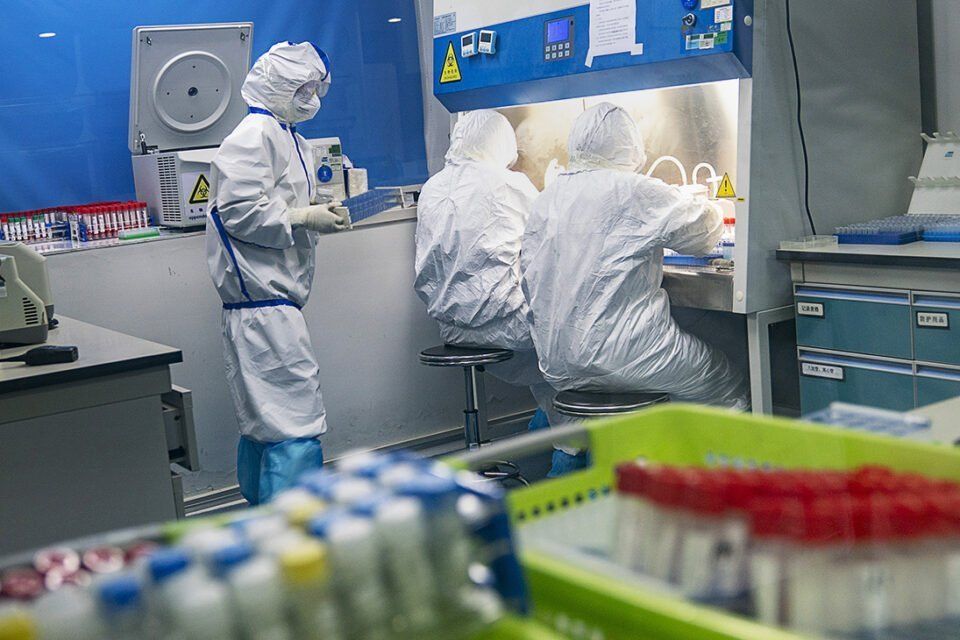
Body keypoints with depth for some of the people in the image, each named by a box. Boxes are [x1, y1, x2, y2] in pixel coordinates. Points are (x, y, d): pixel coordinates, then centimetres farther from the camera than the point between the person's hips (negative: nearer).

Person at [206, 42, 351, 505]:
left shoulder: (287, 137, 21)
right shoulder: (254, 136, -11)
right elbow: (239, 211, -19)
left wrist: (317, 208, 11)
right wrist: (305, 218, -14)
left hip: (269, 299, 11)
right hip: (262, 298, -11)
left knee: (265, 419, 17)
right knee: (297, 422, -12)